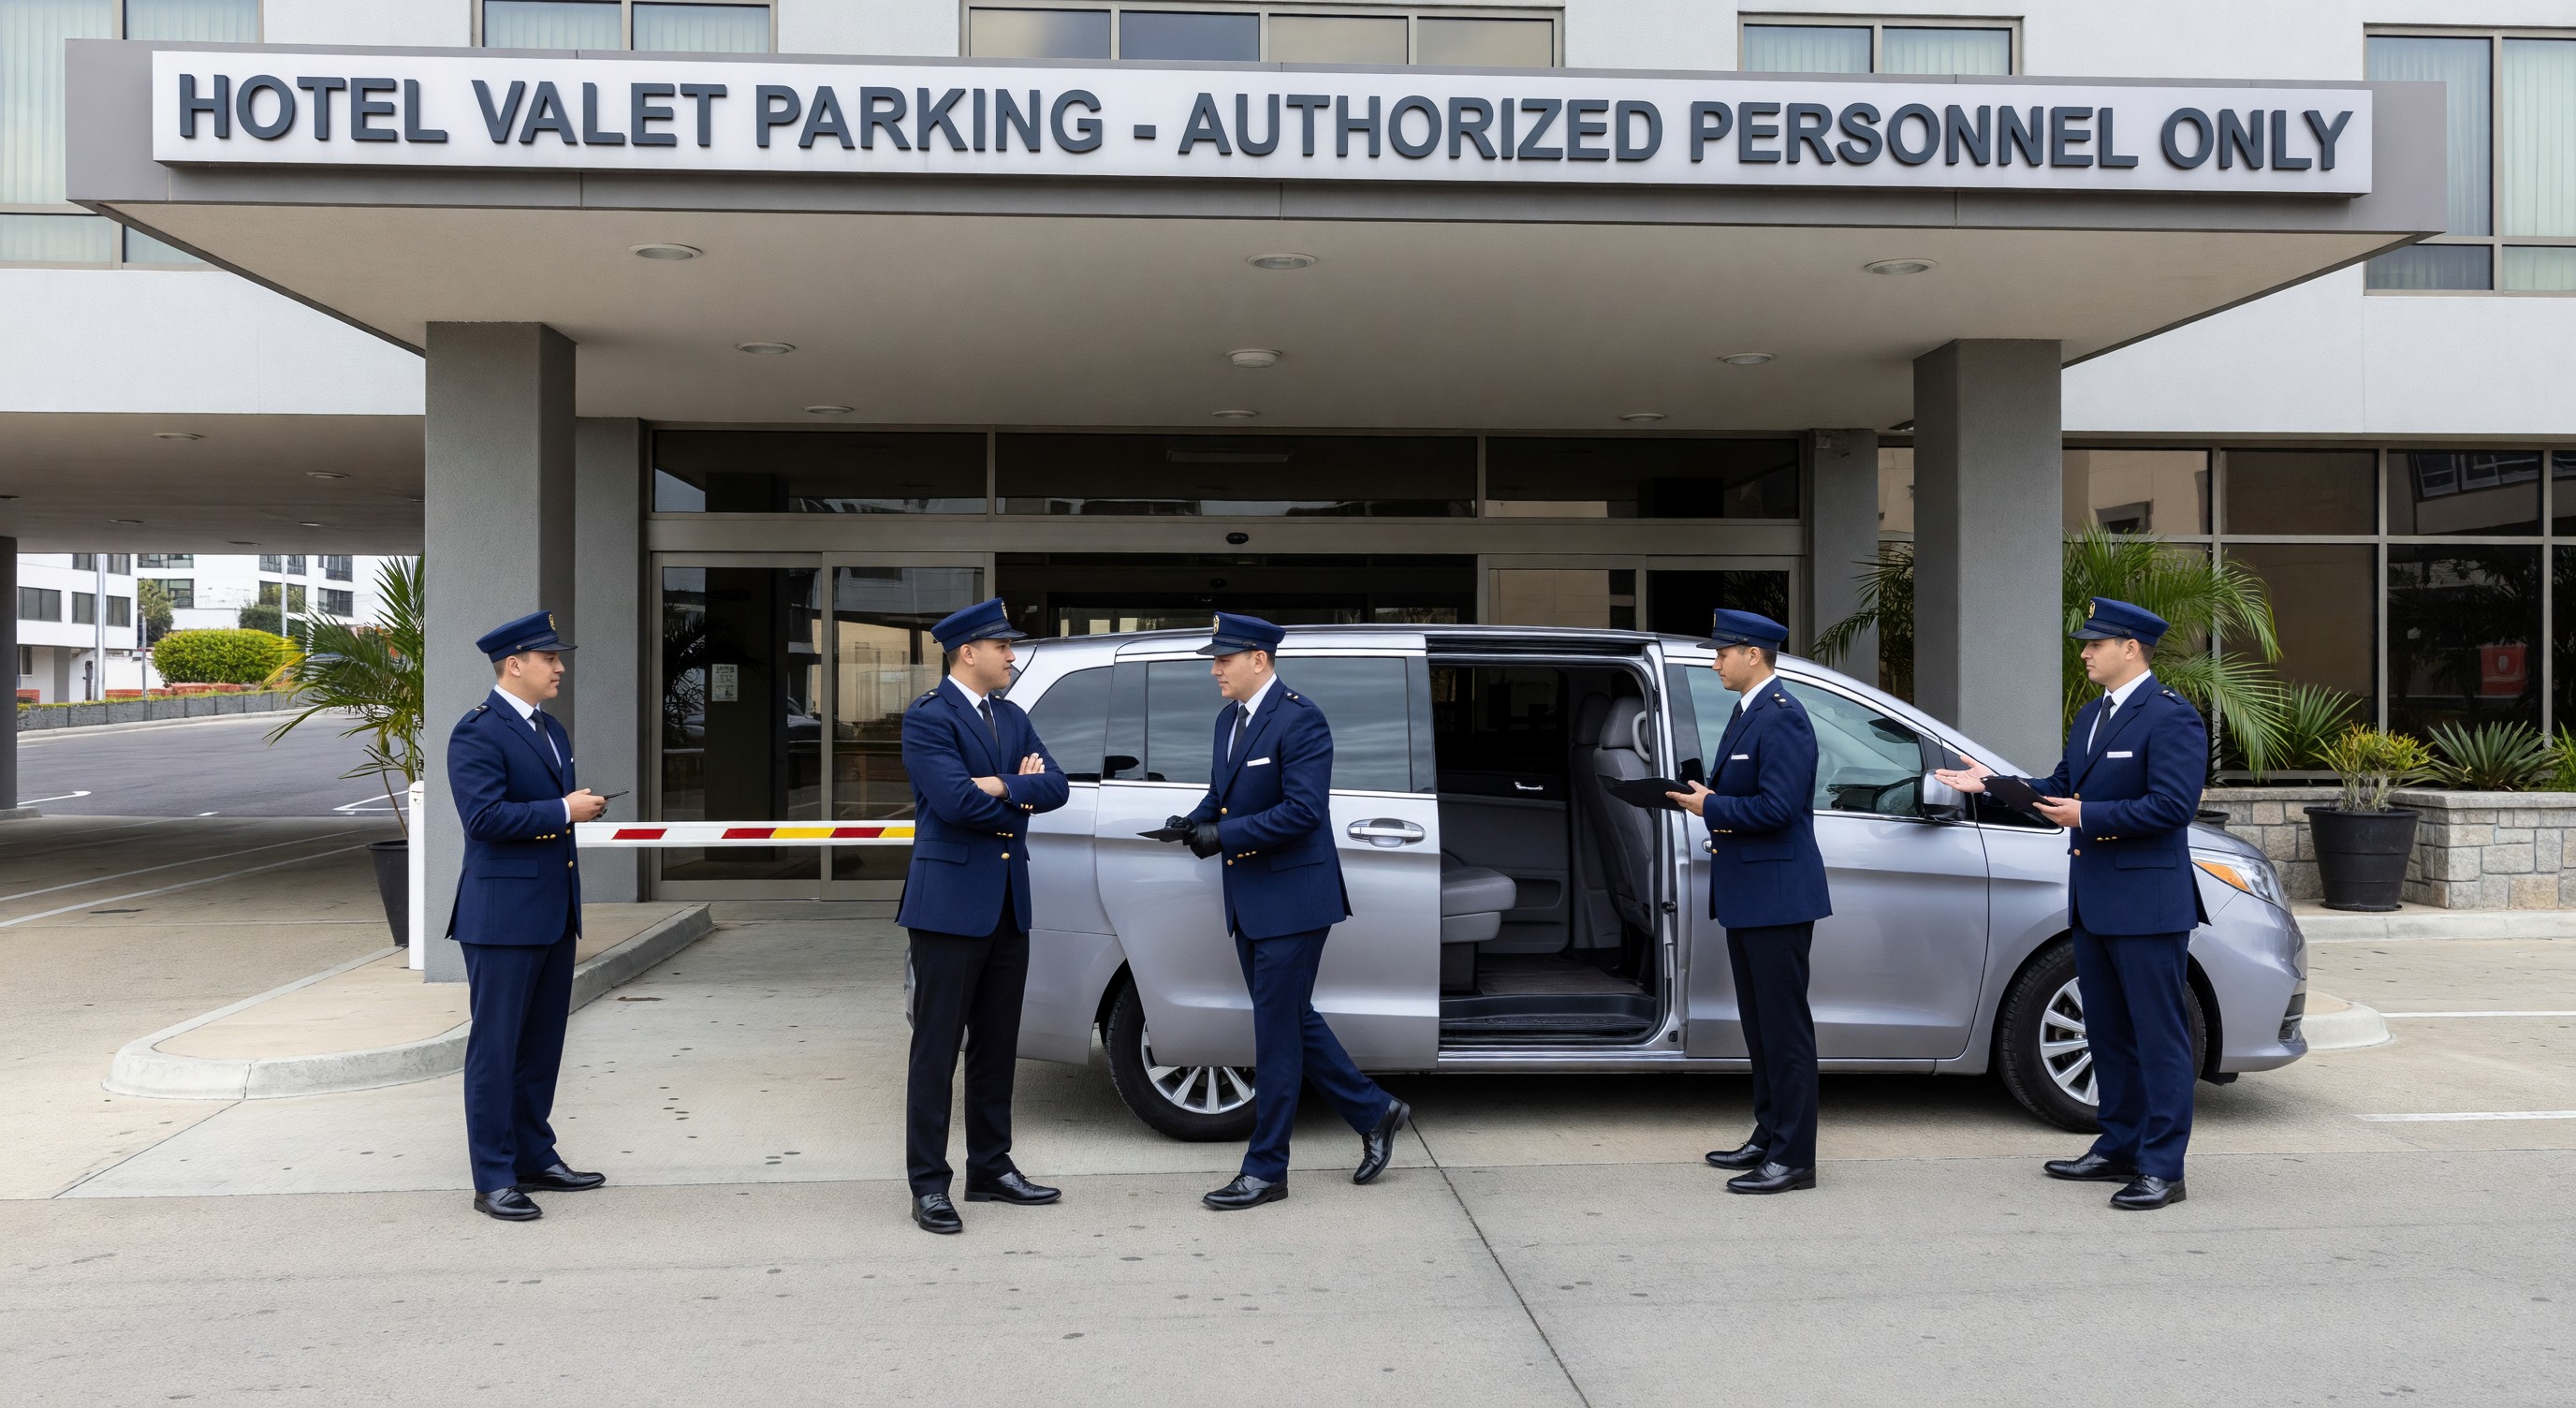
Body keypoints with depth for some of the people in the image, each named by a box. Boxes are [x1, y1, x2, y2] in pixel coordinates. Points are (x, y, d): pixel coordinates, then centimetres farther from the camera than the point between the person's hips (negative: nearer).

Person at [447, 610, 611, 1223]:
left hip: (554, 914, 9)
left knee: (542, 1044, 15)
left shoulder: (552, 730, 16)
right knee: (495, 1047, -2)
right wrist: (564, 811, -17)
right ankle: (494, 1180, 4)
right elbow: (484, 816, -22)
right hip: (503, 915, -9)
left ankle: (534, 1159, 26)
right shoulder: (477, 732, -12)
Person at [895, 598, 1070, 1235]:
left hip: (1008, 904, 8)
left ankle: (991, 1169, 24)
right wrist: (1021, 794, -6)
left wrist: (1001, 787, -15)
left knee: (997, 1046, 14)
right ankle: (929, 1186, 4)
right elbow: (955, 802, -22)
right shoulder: (928, 717, -10)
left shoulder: (1012, 718, 14)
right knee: (936, 1049, -2)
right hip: (951, 902, -8)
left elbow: (1055, 787, 3)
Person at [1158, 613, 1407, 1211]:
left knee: (1276, 1031, -2)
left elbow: (1303, 810, -24)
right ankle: (1375, 1113, 31)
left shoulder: (1299, 720, -16)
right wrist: (1192, 822, 0)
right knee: (1293, 1020, 16)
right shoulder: (1229, 718, 12)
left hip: (1291, 898, -9)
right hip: (1248, 902, 9)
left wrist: (1223, 835, -22)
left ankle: (1265, 1170, 7)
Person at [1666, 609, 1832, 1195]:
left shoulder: (1782, 717, -16)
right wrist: (1701, 797, 4)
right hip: (1746, 896, 11)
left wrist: (1711, 807, -14)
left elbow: (1777, 807, -24)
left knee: (1785, 1027, -5)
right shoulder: (1746, 713, 16)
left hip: (1775, 895, -11)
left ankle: (1793, 1157, 1)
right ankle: (1768, 1138, 27)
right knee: (1759, 1025, 17)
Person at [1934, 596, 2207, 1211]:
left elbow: (2172, 805, -21)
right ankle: (2120, 1148, 27)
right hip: (2092, 903, 10)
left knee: (2159, 1036, -3)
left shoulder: (2172, 717, -13)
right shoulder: (2089, 717, 16)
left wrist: (2087, 816, -20)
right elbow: (2061, 786, 19)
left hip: (2147, 905, -9)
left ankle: (2162, 1168, 1)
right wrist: (1994, 782, 9)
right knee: (2108, 1032, 16)